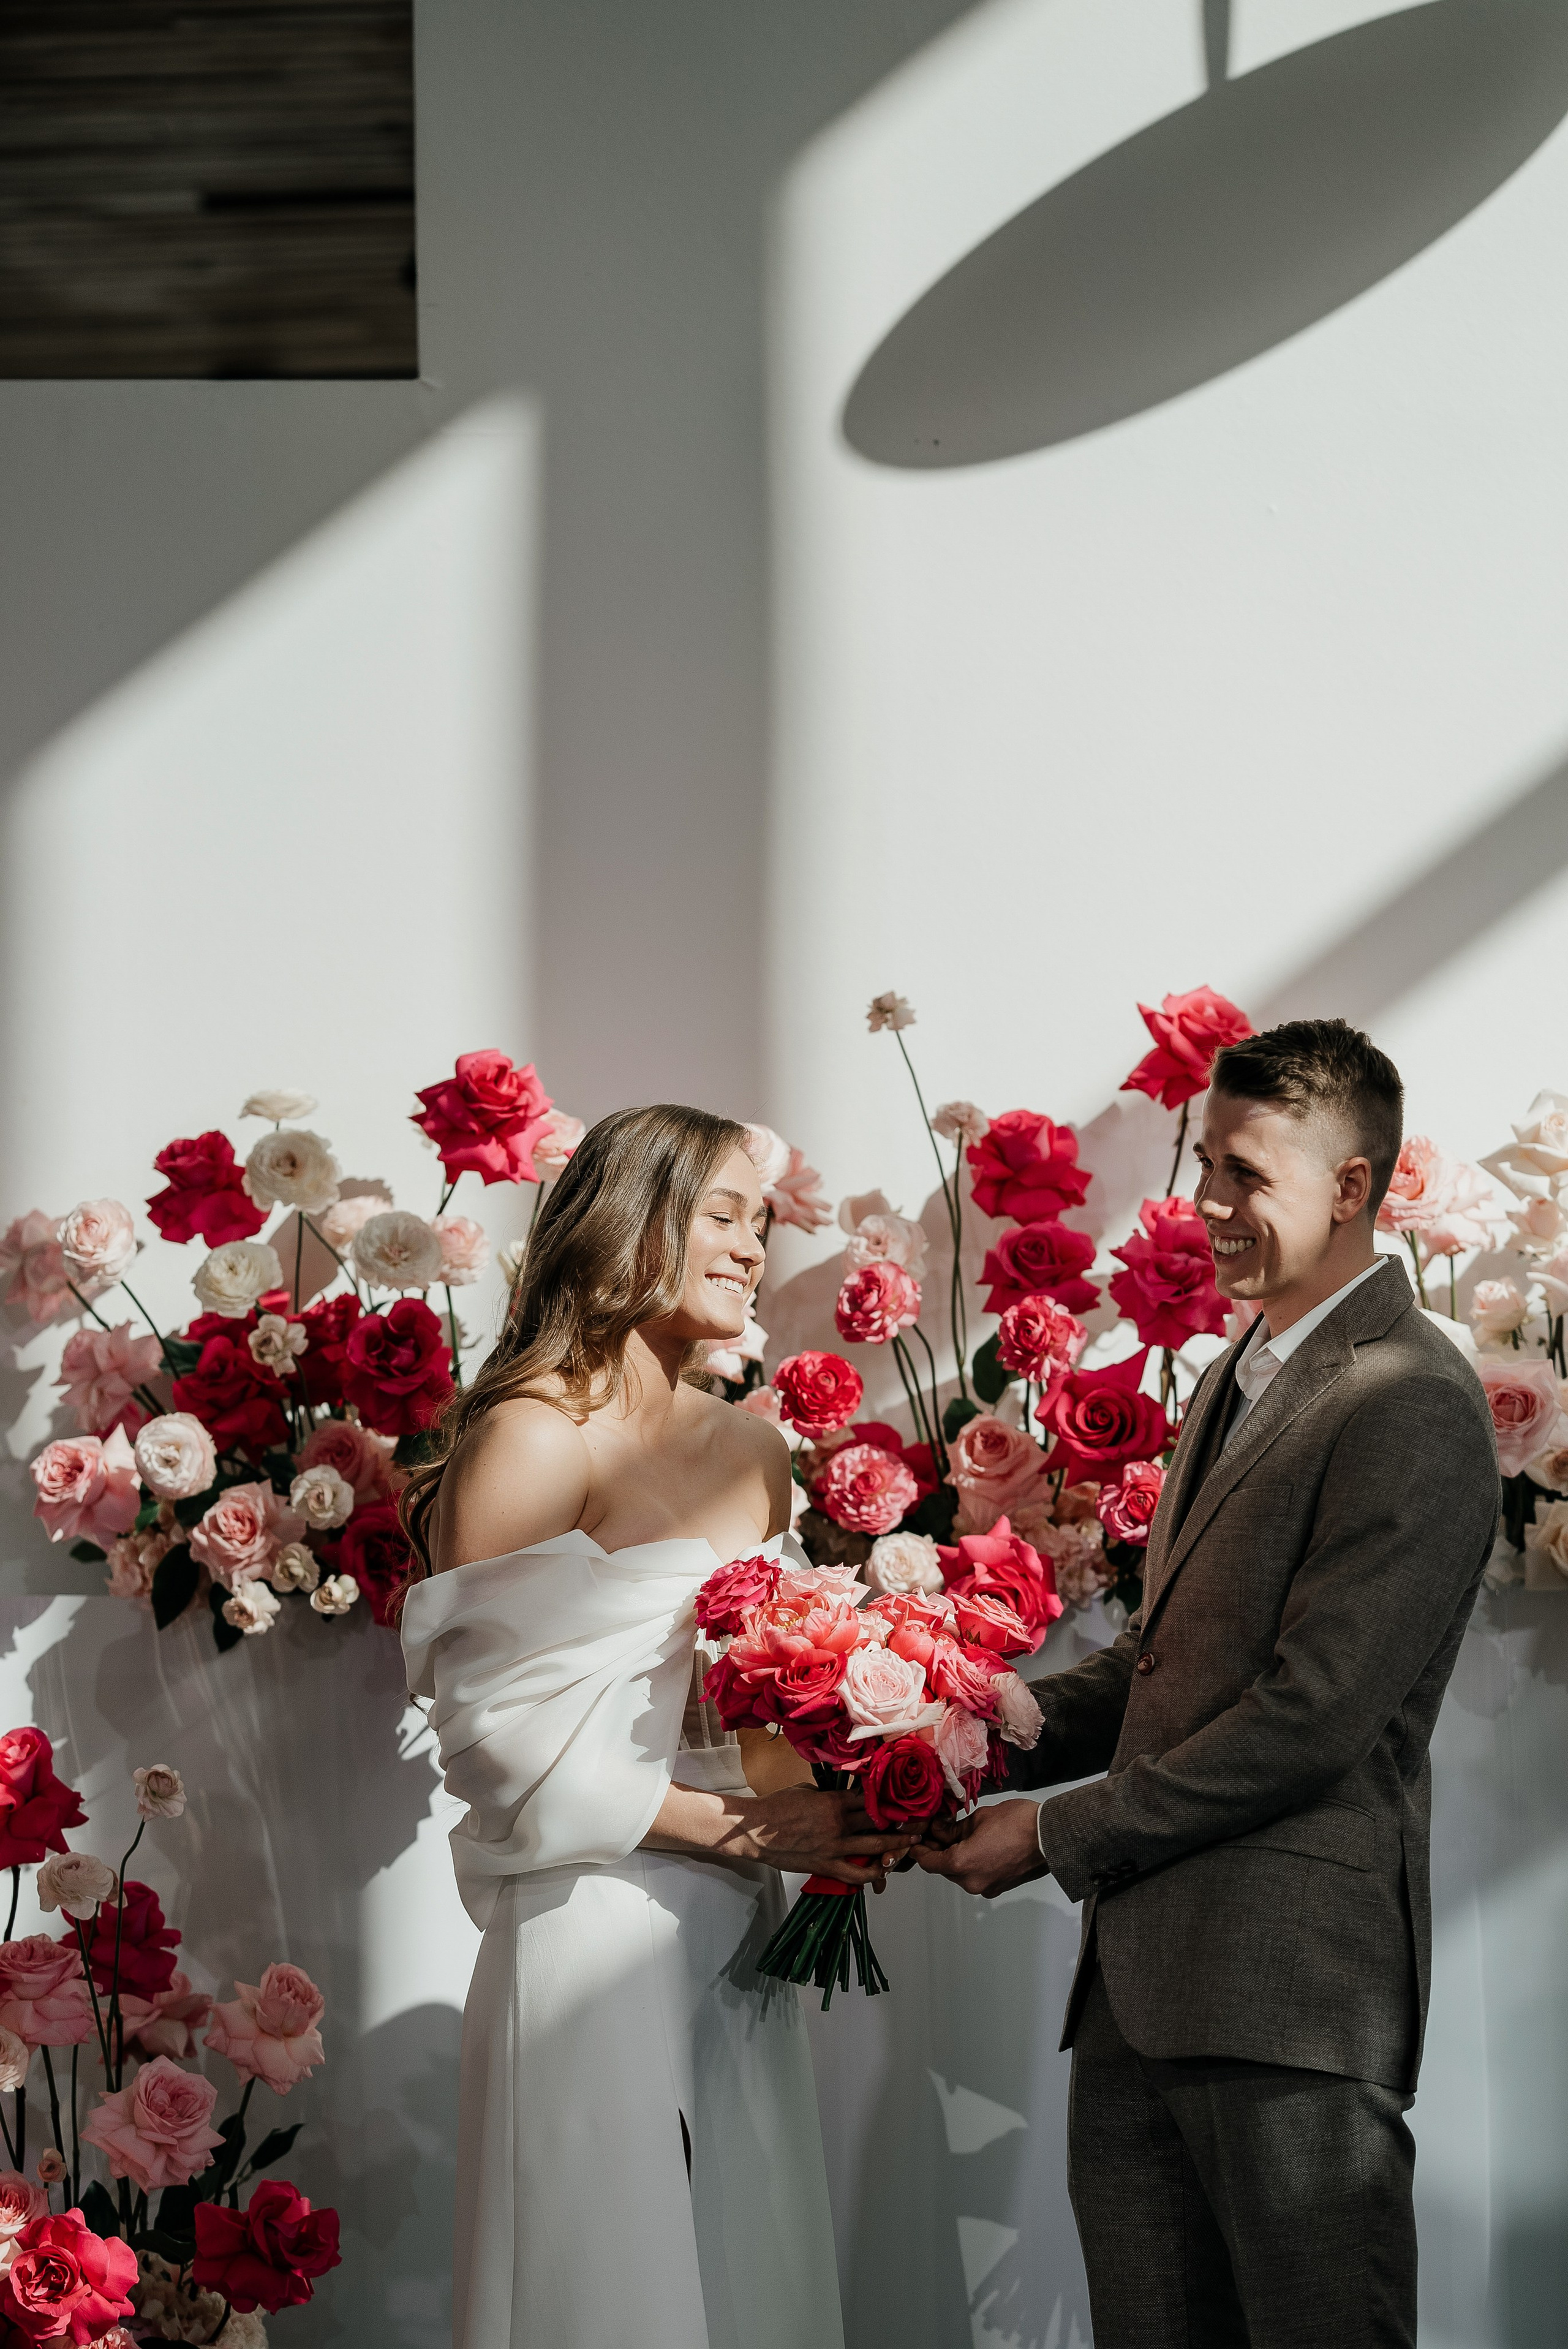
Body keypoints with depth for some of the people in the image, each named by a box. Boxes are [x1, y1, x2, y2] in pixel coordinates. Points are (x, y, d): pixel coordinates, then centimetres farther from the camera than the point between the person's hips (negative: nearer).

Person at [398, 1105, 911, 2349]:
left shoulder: (755, 1451, 13)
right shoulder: (534, 1439, -9)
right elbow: (498, 1733, -14)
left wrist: (837, 1813, 0)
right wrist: (740, 1825, -16)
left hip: (738, 1943, 7)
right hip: (598, 1941, -7)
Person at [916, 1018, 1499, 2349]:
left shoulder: (1410, 1404, -12)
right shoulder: (1237, 1383, 20)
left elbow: (1313, 1715, -18)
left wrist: (1058, 1837, -11)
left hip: (1290, 1989, -9)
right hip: (1143, 1985, 9)